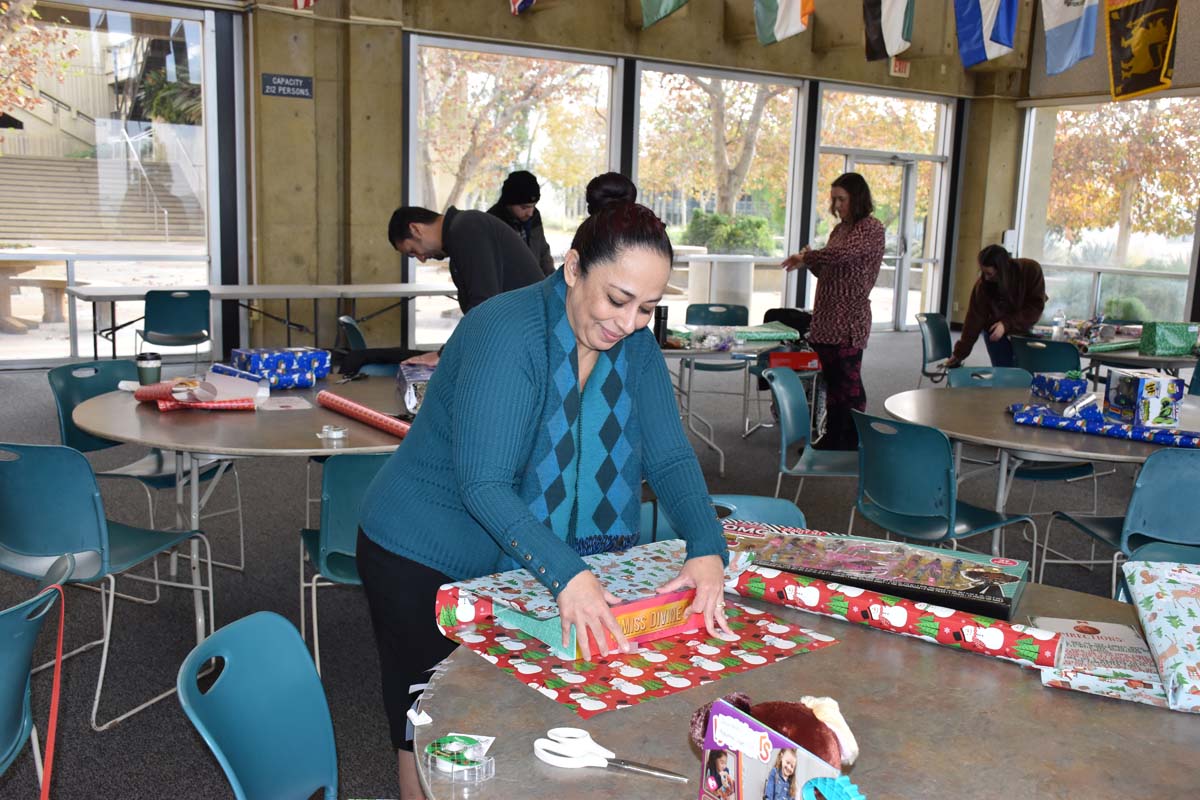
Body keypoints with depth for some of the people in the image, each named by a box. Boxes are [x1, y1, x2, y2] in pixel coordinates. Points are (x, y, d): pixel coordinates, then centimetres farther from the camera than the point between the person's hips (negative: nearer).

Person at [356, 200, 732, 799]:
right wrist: (565, 574, -43)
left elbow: (669, 457, -10)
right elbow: (483, 485, -32)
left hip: (521, 559, 6)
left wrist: (707, 550, -27)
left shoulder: (635, 346, -7)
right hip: (427, 562, -5)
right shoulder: (507, 332, -28)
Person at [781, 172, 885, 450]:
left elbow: (844, 254, -26)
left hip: (849, 322, -8)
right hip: (826, 318, 8)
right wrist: (810, 261, 1)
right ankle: (832, 439, 21)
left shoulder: (871, 228, -8)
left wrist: (807, 256, -15)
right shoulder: (839, 229, 17)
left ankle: (852, 445, 6)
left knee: (849, 384, -2)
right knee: (832, 382, 13)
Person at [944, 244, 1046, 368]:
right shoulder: (983, 285, -21)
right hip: (995, 335, -1)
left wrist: (1007, 324, -29)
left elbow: (1036, 307, -19)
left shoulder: (1031, 270, -22)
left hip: (1024, 333, 1)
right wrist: (960, 353, -17)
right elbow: (974, 319, -17)